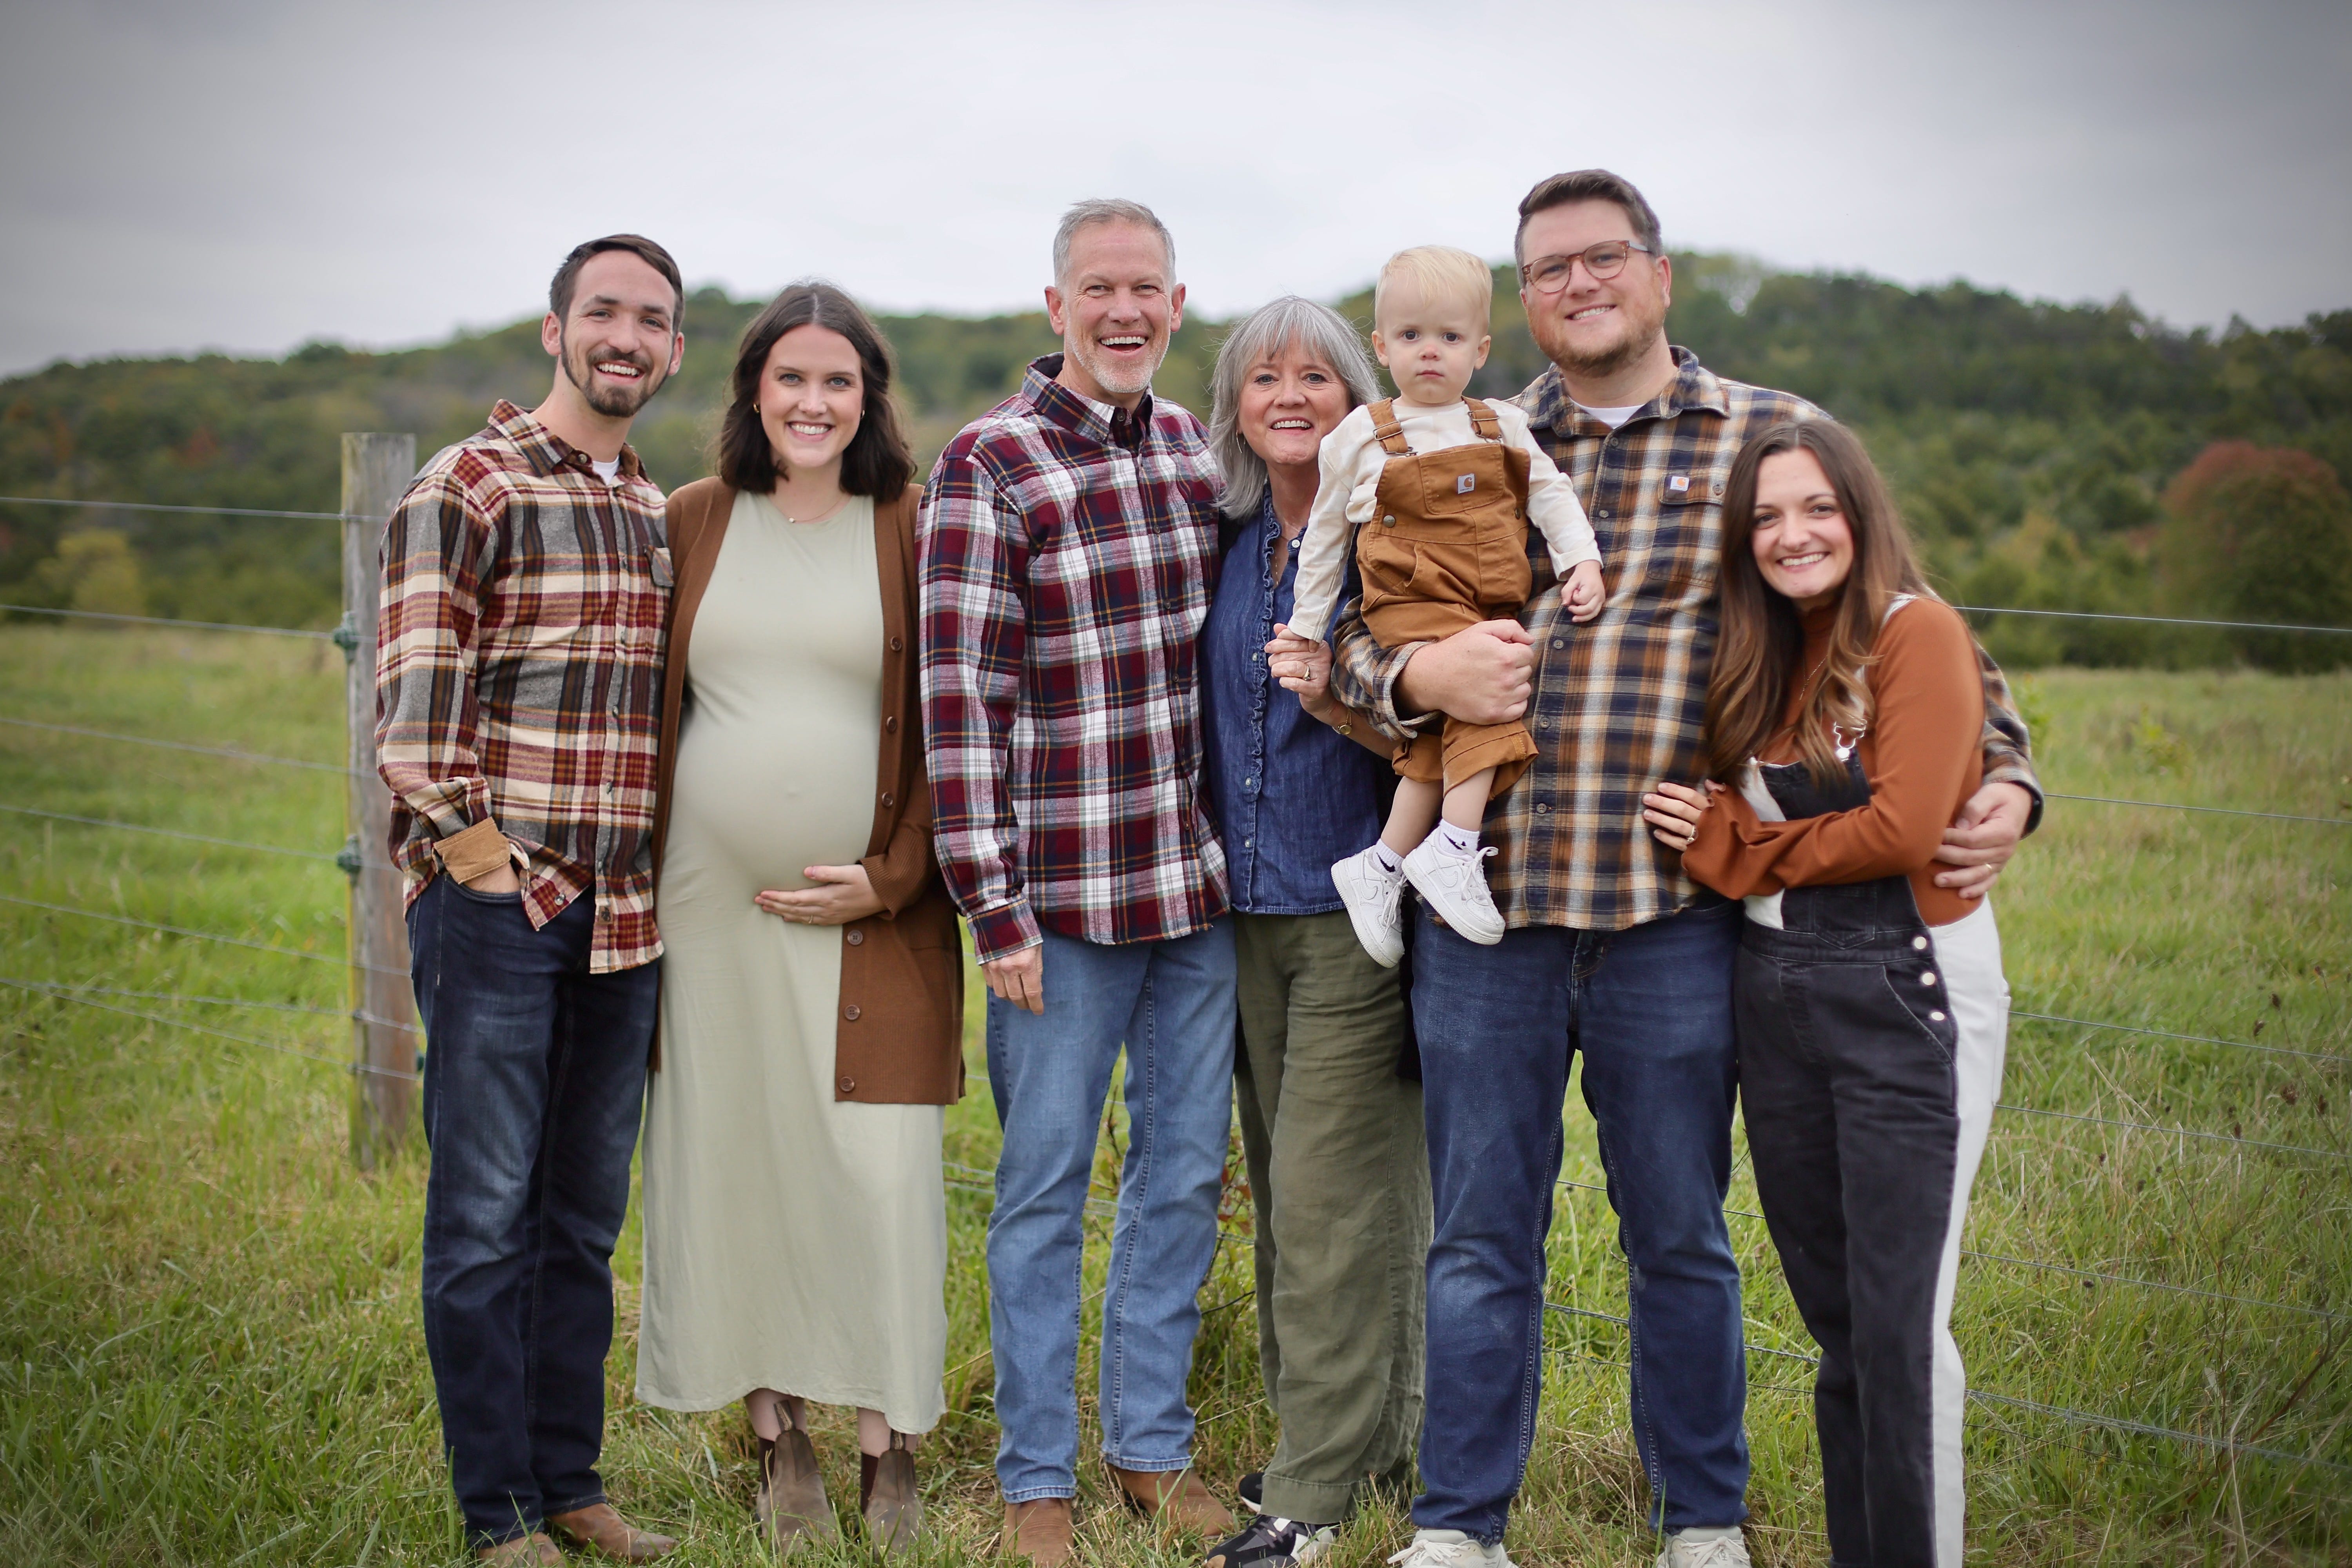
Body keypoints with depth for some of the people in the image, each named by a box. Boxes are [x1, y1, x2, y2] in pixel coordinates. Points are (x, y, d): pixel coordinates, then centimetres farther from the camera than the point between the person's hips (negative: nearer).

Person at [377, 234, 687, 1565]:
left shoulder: (668, 515, 15)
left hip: (625, 911, 6)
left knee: (589, 1215, 13)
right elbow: (412, 693, -11)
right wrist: (469, 846, -14)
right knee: (487, 1215, 0)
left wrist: (664, 859, 13)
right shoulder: (466, 488, -5)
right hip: (496, 903, -6)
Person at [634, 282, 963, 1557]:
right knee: (734, 1158, 6)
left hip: (871, 913, -2)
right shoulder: (691, 525, 7)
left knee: (879, 1168, -4)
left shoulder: (917, 532, 2)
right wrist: (637, 884, 5)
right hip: (712, 903, 2)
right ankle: (779, 1433, 20)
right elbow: (651, 713, 12)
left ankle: (889, 1440, 11)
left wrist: (889, 879, -8)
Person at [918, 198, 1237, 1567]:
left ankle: (1152, 1440, 28)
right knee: (1045, 1186, 5)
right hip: (1063, 892, -5)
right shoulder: (990, 467, -7)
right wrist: (995, 906, -14)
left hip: (1202, 885, 5)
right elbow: (960, 697, -11)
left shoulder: (1201, 450, 10)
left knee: (1186, 1174, 13)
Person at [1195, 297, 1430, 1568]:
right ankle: (1376, 1434, 25)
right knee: (1286, 1187, 12)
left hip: (1356, 903, -6)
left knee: (1330, 1193, -5)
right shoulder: (1228, 539, 9)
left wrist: (1343, 710, -24)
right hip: (1249, 903, 6)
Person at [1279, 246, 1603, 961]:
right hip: (1411, 602, -4)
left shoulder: (1502, 427, 12)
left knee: (1440, 735, -9)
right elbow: (1326, 532, 13)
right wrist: (1306, 629, 15)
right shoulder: (1361, 436, 5)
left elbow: (1550, 493, 12)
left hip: (1493, 607, 4)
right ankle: (1453, 850, -23)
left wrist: (1582, 562, -6)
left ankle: (1382, 865, 2)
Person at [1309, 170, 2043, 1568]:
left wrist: (2001, 781, -1)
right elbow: (1351, 631, 15)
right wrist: (1417, 675, -7)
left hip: (1675, 911, -1)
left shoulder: (1776, 438, 6)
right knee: (1483, 1235, 10)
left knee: (1680, 1237, 12)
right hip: (1483, 893, 2)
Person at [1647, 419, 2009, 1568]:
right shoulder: (1767, 659, 15)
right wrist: (1714, 844, -6)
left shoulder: (1917, 631, -7)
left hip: (1907, 994, -7)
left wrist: (1739, 852, -6)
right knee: (1834, 1321, 11)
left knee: (1899, 1321, -6)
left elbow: (1903, 828, -15)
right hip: (1778, 996, 7)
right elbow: (1730, 826, 15)